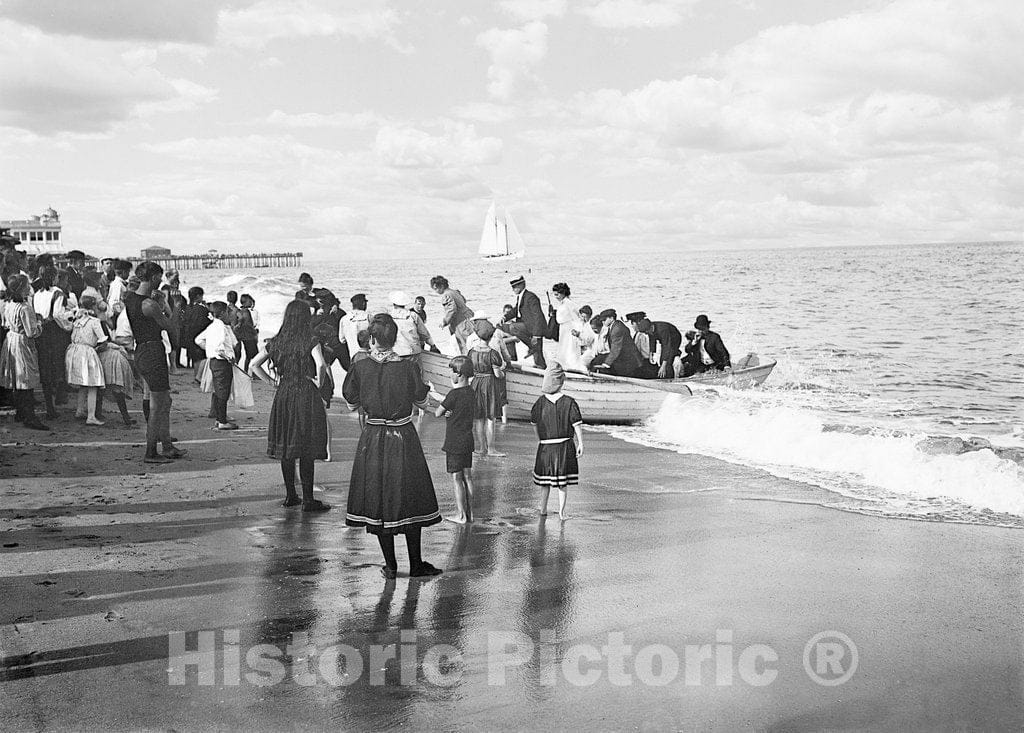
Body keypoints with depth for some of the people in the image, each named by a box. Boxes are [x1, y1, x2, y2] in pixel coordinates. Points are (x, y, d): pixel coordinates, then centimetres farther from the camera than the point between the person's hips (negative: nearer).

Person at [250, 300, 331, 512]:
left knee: (286, 447, 13)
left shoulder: (275, 343, 4)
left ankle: (290, 495, 20)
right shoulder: (310, 342, -10)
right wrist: (319, 382, -10)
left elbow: (253, 365, 5)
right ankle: (308, 499, 3)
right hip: (306, 397, -5)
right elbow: (321, 364, -27)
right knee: (306, 450, 0)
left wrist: (272, 381, 9)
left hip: (283, 397, 5)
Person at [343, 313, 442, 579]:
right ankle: (416, 564, 14)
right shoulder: (406, 369, -12)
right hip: (403, 436, -1)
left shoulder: (359, 368, -9)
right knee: (409, 497, 10)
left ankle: (390, 565, 14)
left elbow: (351, 404, 3)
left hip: (373, 439, 1)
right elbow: (422, 403, -1)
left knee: (378, 499, 11)